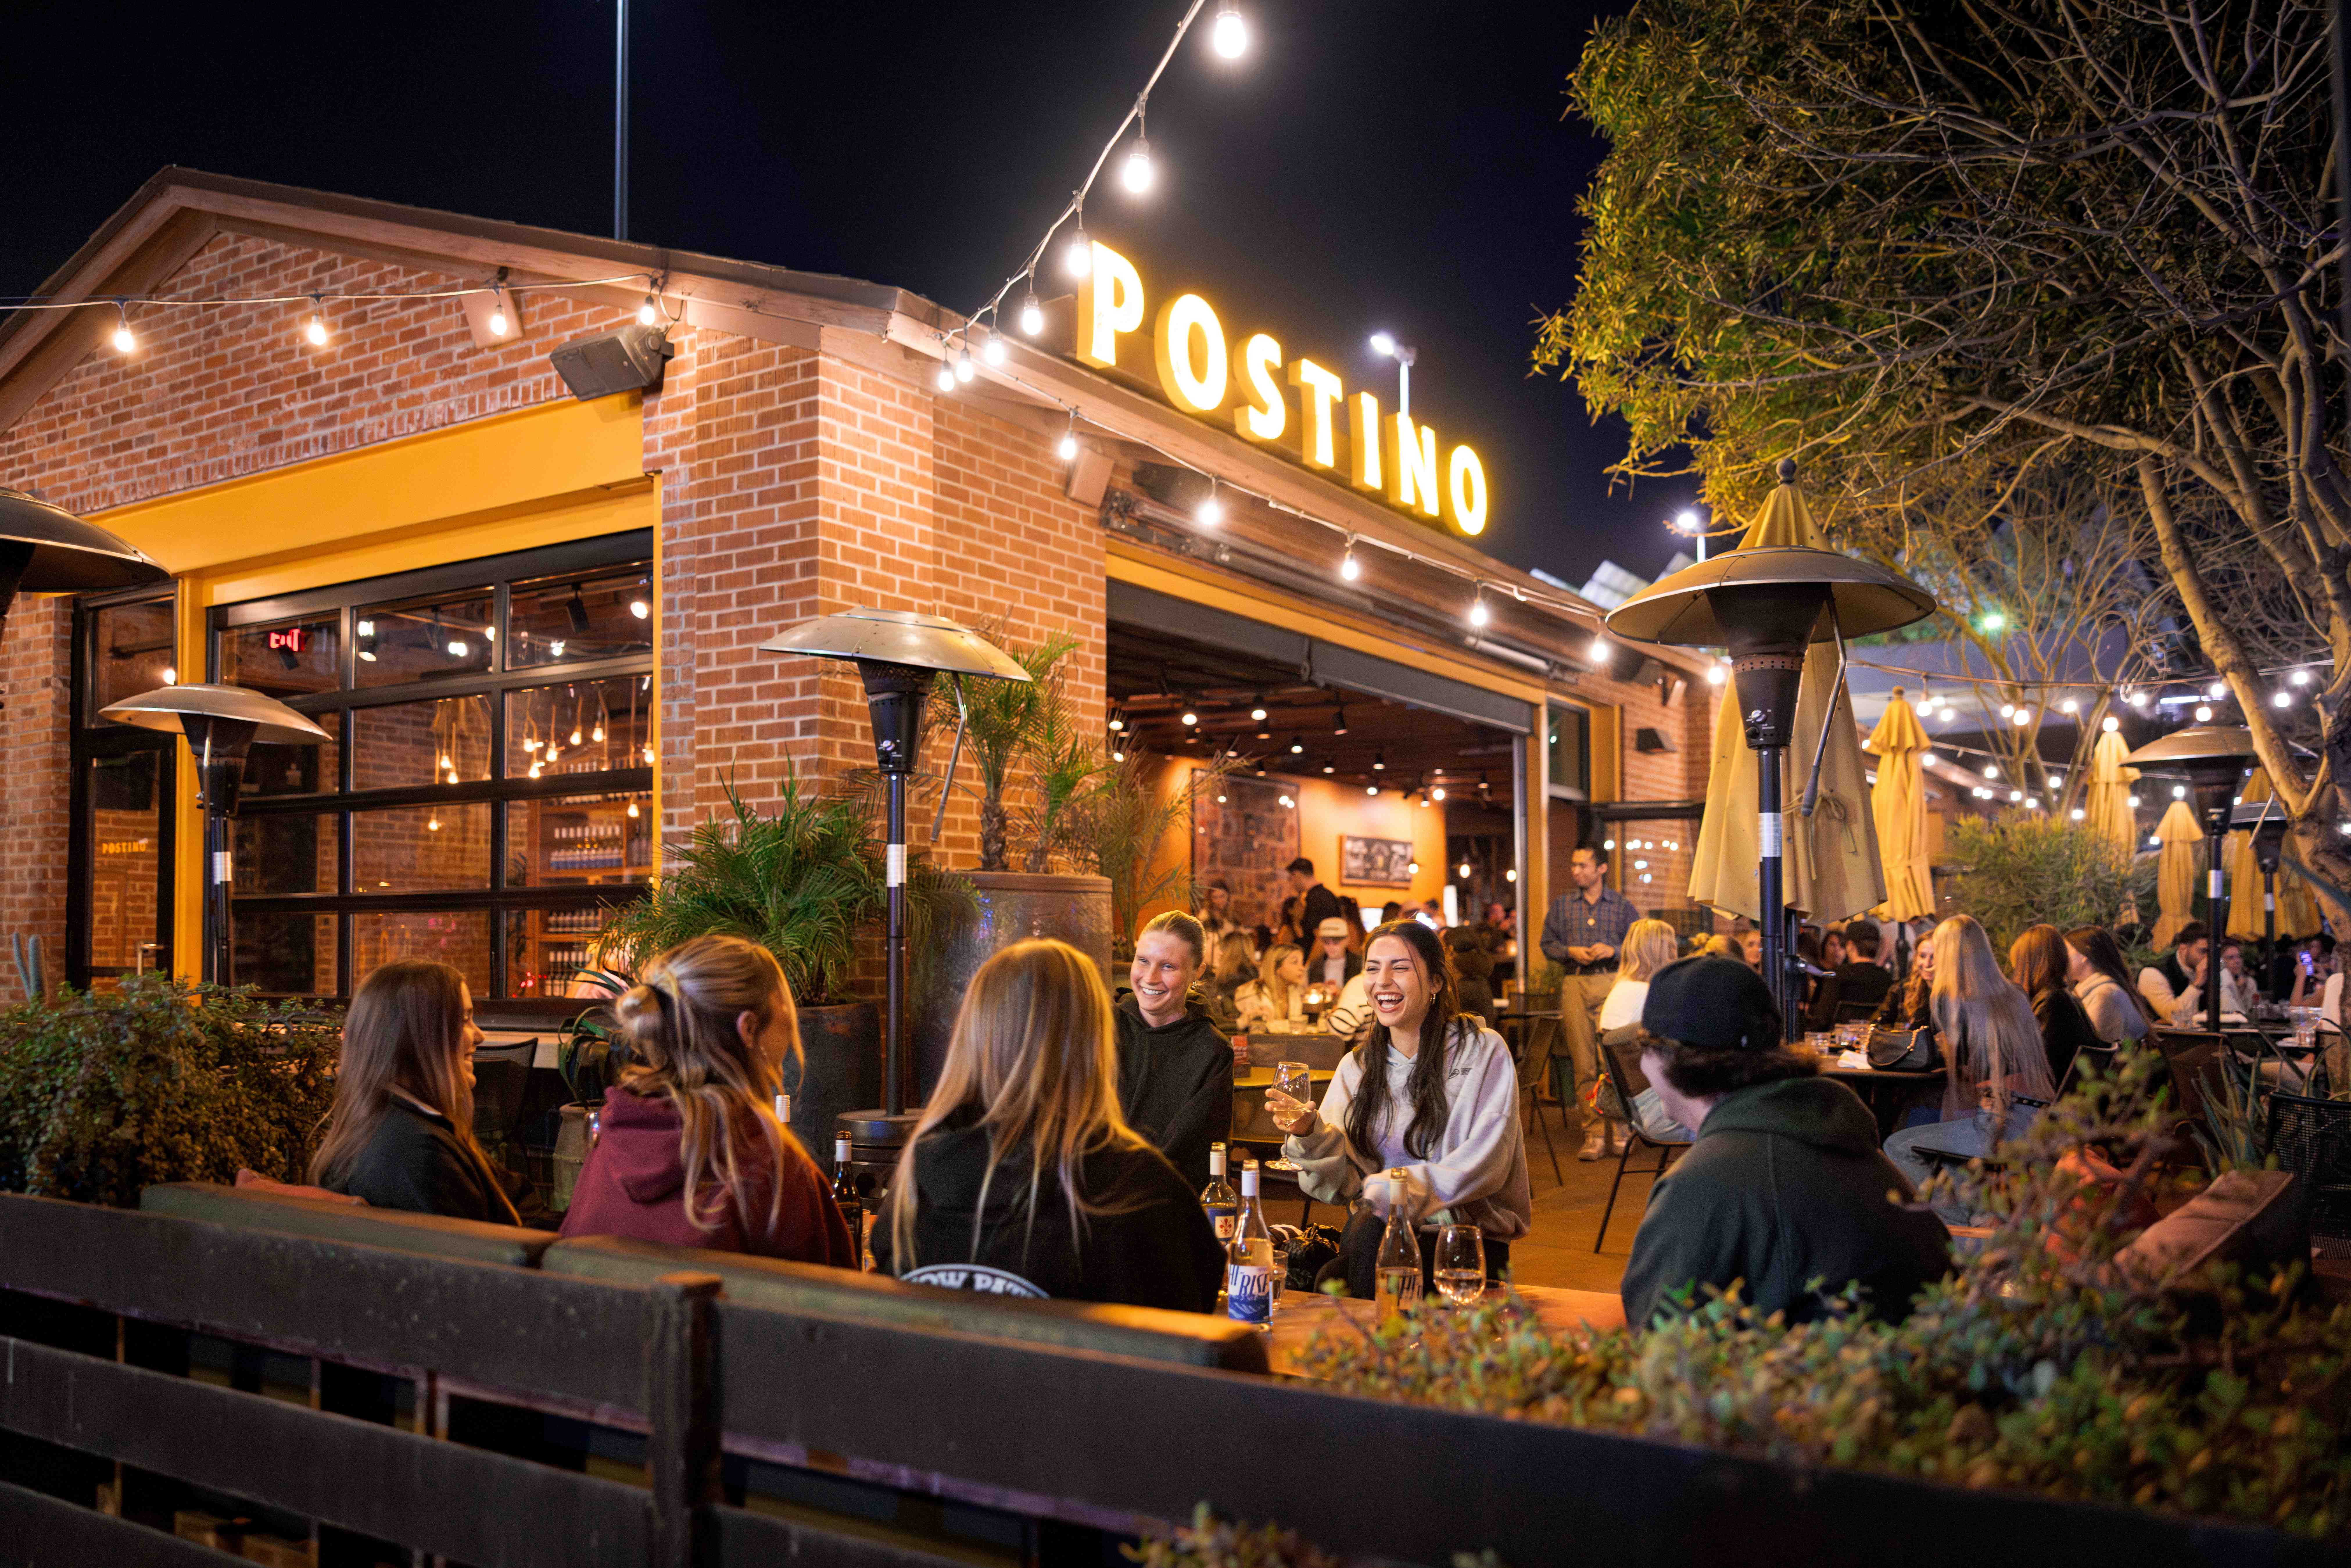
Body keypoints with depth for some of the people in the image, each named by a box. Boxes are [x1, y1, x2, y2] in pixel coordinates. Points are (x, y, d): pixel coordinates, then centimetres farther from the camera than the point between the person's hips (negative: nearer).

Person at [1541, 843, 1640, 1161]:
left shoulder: (1622, 905, 10)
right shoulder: (1562, 905, 15)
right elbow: (1548, 944, 15)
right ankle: (1595, 1133, 3)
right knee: (1584, 1064, -1)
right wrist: (1571, 951, -4)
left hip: (1611, 983, -2)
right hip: (1575, 984, 2)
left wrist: (1613, 950, -9)